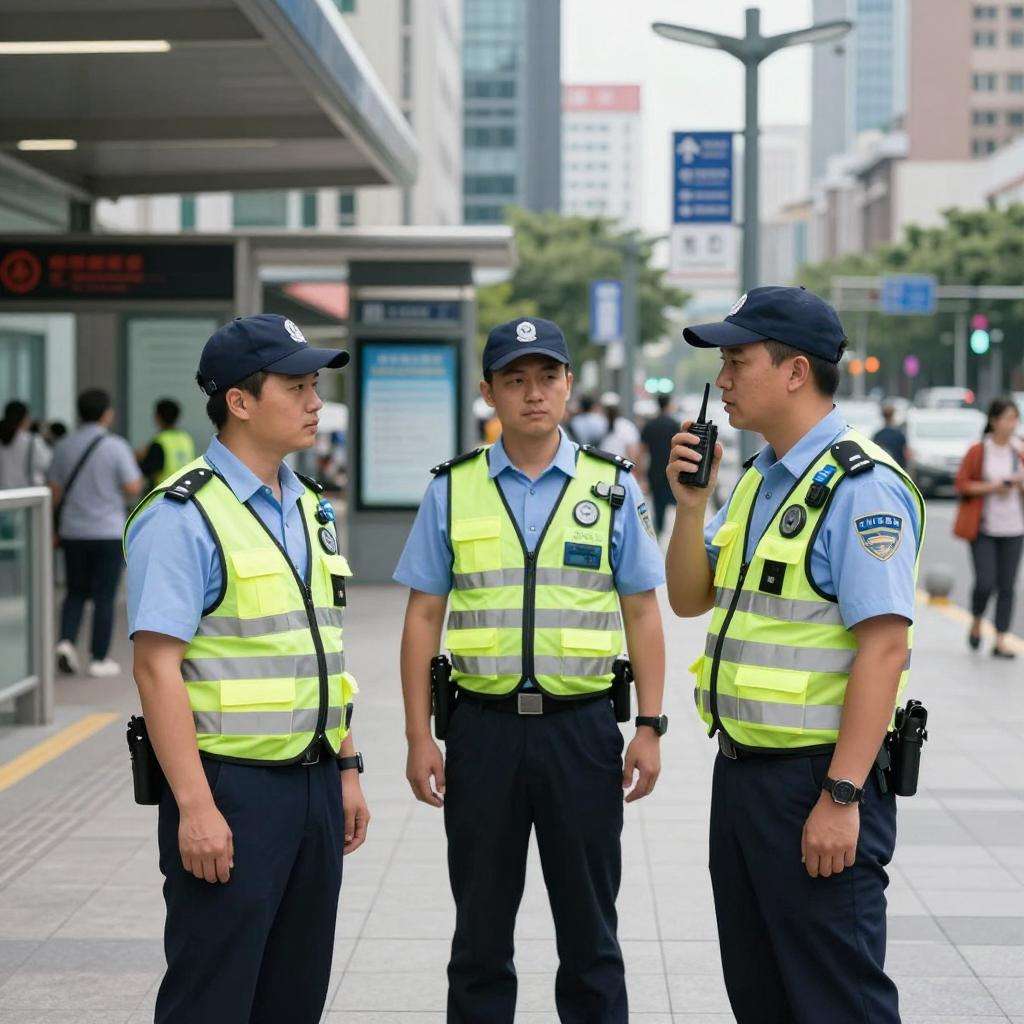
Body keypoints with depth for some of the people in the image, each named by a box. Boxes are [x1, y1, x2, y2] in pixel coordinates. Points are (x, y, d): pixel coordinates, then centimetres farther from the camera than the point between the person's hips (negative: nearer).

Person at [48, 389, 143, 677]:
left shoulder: (64, 446, 2)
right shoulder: (116, 446, -10)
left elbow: (54, 491, 4)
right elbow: (133, 489, -13)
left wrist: (54, 528, 15)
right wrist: (137, 475, 9)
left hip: (73, 532, 4)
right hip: (108, 532, -3)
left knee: (76, 593, 16)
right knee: (104, 597, 4)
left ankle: (66, 642, -3)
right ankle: (99, 659, 5)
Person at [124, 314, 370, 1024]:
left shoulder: (309, 509, 13)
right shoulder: (184, 516, -12)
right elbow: (158, 668, -17)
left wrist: (345, 768, 16)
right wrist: (195, 807, -21)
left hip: (313, 783, 8)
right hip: (230, 786, -8)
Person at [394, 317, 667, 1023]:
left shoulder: (612, 487, 4)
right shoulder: (453, 490, 4)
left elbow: (642, 613, 5)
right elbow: (423, 619, 5)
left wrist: (651, 726, -2)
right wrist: (420, 737, 0)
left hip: (582, 727, 0)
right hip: (484, 727, 0)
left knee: (590, 928, 8)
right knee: (481, 932, 9)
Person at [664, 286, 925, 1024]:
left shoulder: (863, 486, -16)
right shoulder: (759, 479, 13)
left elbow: (883, 647, -22)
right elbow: (690, 599, 18)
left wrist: (841, 797, -25)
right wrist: (692, 503, 2)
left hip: (816, 779, -9)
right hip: (742, 770, 9)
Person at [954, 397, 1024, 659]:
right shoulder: (977, 451, -4)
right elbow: (961, 485, -3)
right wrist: (992, 487, -14)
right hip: (983, 528, -3)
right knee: (985, 582, -10)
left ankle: (1000, 642, 7)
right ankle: (976, 624, 20)